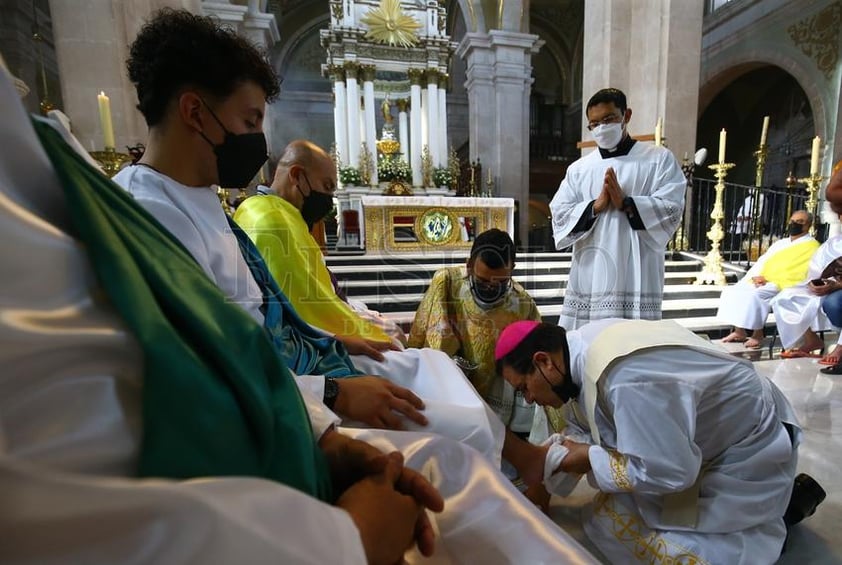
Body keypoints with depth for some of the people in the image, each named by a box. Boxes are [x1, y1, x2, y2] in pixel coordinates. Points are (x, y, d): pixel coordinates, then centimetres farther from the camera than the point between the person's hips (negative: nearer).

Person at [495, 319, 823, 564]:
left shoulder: (624, 380, -39)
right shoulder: (582, 350, -13)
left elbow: (670, 471, -28)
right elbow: (583, 430, 0)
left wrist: (589, 458, -19)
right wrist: (541, 467, -9)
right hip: (700, 435, 7)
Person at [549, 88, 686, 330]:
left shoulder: (660, 159, 10)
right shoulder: (579, 168, 14)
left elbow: (672, 208, -2)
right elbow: (559, 214, 3)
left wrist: (626, 203, -12)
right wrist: (596, 206, -10)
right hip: (588, 279, 2)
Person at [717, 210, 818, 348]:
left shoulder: (811, 246, 1)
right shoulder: (780, 243, 23)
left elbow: (798, 275, -12)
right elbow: (761, 263, 14)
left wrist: (768, 279, -17)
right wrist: (756, 277, -7)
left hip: (784, 286, -7)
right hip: (762, 282, 7)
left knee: (754, 294, -34)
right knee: (732, 291, -14)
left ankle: (758, 335, -18)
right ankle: (739, 331, -10)